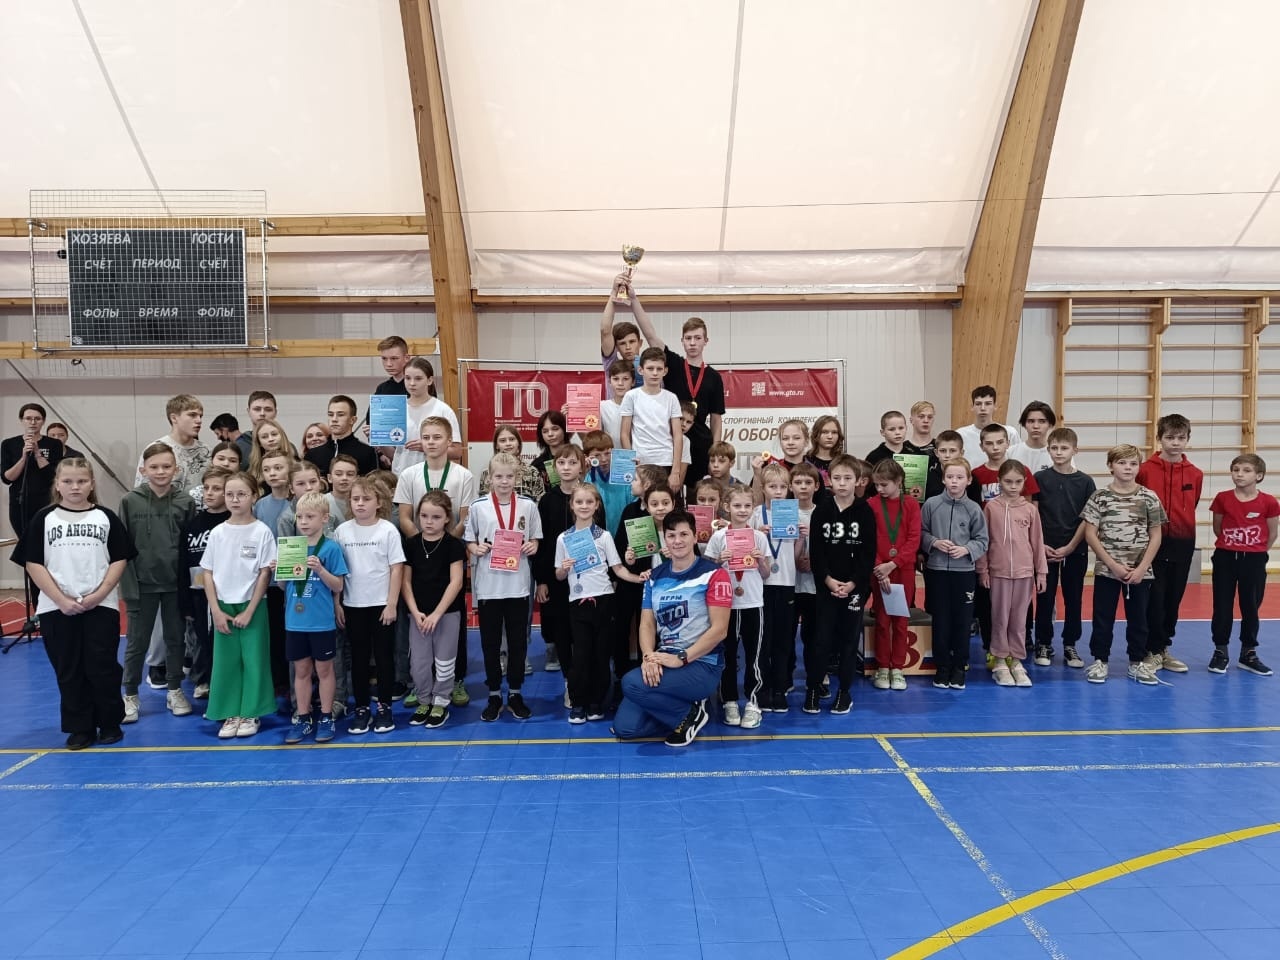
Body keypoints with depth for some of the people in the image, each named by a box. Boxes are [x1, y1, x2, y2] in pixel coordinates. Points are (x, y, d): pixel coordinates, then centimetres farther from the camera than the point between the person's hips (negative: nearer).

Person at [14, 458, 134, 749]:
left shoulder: (106, 517, 3)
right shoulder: (44, 518, 2)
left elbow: (119, 560, 2)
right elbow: (33, 563, -1)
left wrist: (97, 596, -9)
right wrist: (61, 600, -9)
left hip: (101, 606, -1)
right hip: (56, 608, 1)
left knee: (102, 668, 1)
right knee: (69, 671, 6)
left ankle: (110, 724, 15)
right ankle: (79, 728, 17)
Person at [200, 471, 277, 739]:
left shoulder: (262, 531, -7)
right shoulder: (217, 532, 2)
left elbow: (264, 574, -7)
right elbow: (208, 573, 4)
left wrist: (249, 611, -10)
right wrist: (216, 610, -4)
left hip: (252, 606, -3)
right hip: (223, 606, 3)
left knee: (253, 659, 2)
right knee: (225, 661, 6)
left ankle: (251, 714, 13)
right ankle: (231, 714, 16)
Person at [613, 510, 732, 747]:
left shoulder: (713, 574, -6)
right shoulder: (655, 577, 11)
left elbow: (719, 629, -12)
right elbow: (647, 624, 6)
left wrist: (681, 658, -20)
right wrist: (649, 656, -15)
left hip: (702, 664, -6)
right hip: (663, 663, 6)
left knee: (632, 683, -27)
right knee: (624, 728, -8)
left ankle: (690, 714, -3)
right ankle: (683, 713, 13)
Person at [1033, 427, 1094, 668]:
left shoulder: (1085, 481, 0)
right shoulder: (1040, 478, -1)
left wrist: (1070, 547, -8)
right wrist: (1041, 545, -9)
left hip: (1075, 550, 1)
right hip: (1046, 550, -1)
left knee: (1073, 599, 7)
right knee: (1045, 598, 5)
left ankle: (1070, 646, 19)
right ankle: (1043, 644, 16)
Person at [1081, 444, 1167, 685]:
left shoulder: (1149, 498, 0)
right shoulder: (1100, 496, -4)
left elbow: (1155, 536, 1)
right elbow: (1090, 534, -6)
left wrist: (1141, 568, -8)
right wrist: (1113, 564, -12)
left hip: (1140, 571, 1)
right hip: (1106, 570, -1)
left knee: (1138, 618, 11)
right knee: (1103, 617, 6)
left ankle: (1137, 663, 24)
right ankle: (1099, 661, 18)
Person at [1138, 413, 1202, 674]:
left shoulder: (1196, 474, 3)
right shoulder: (1145, 470, -7)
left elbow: (1192, 507, 13)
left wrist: (1180, 526, 6)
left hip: (1183, 544, 4)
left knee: (1174, 599, 11)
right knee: (1155, 598, -1)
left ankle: (1164, 648, 24)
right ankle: (1153, 651, 10)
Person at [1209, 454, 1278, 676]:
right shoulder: (1222, 499, -5)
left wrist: (1257, 553, 9)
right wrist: (1231, 547, 10)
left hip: (1254, 560, 0)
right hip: (1225, 558, 0)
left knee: (1250, 607, 10)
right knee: (1222, 607, 6)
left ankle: (1248, 654, 22)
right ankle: (1220, 652, 18)